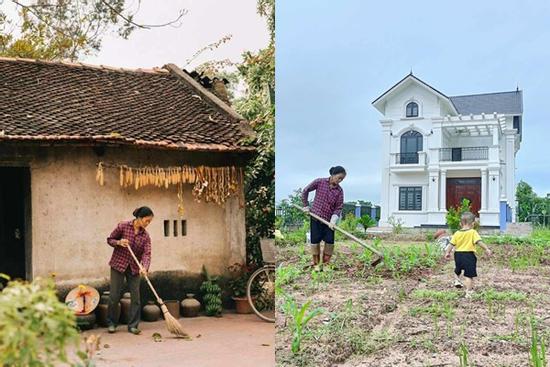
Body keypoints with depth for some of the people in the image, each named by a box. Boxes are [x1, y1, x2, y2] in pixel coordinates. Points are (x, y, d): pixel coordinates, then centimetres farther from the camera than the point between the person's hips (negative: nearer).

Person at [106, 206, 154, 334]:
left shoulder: (145, 236, -2)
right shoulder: (123, 226, -9)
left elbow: (147, 253, -13)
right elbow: (110, 240, 1)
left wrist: (144, 267, -31)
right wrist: (119, 242, -20)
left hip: (134, 268, 3)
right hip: (118, 265, -3)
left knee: (136, 297, 0)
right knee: (114, 296, 1)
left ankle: (133, 325, 9)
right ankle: (111, 323, 18)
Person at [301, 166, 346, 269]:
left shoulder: (339, 191, -4)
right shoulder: (319, 182, -8)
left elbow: (339, 207, -7)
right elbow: (306, 191, 3)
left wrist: (333, 220, -21)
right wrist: (306, 205, 4)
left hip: (329, 219, 2)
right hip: (316, 217, -2)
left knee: (330, 241, -1)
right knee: (315, 240, 4)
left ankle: (326, 263, 16)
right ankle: (316, 263, 19)